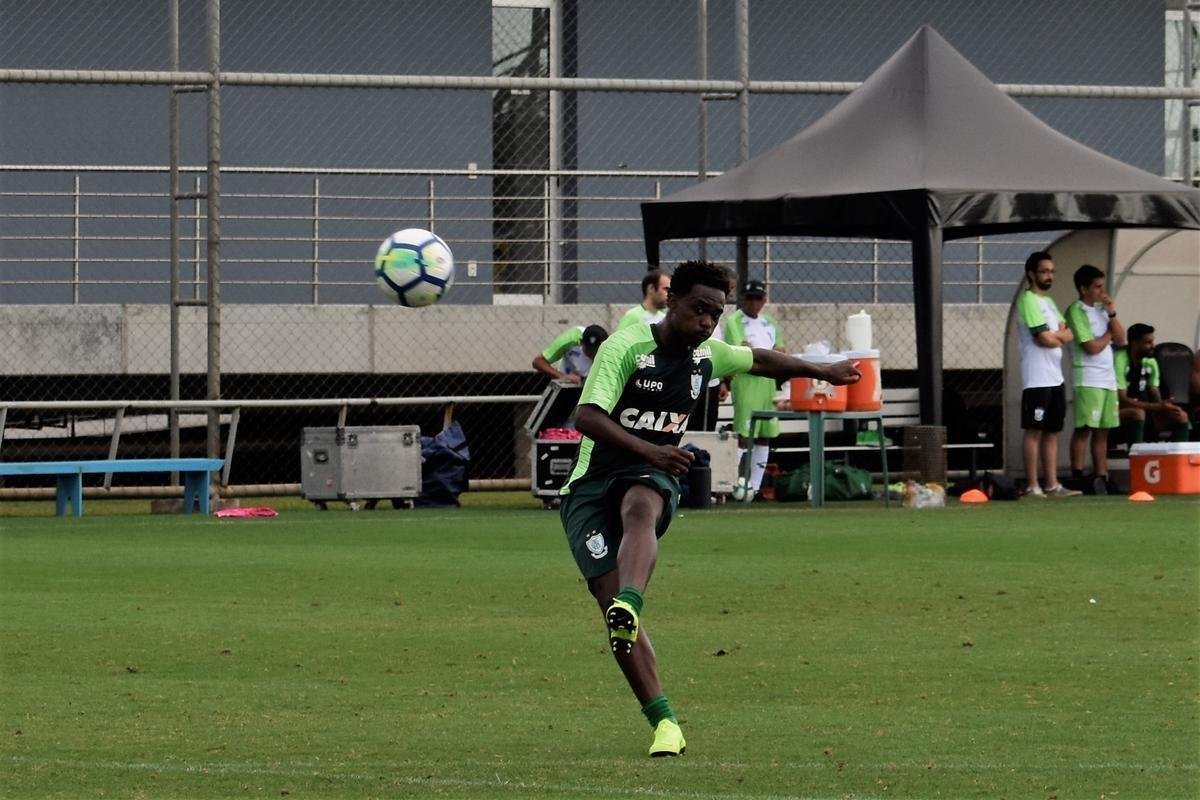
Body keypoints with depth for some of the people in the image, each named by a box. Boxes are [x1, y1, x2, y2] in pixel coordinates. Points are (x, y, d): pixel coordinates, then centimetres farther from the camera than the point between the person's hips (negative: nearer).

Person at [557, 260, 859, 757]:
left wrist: (821, 372, 44)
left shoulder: (709, 354, 10)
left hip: (652, 477, 3)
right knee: (607, 592, -17)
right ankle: (664, 721, -14)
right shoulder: (626, 347, -10)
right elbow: (586, 417, -21)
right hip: (591, 484, -3)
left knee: (639, 508, -37)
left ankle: (628, 608, -63)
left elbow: (760, 360, 33)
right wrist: (649, 450, -32)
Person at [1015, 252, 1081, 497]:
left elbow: (1069, 334, 13)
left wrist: (1055, 336, -8)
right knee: (1034, 431, -7)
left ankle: (1052, 485, 11)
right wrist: (1061, 337, 4)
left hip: (1055, 378, 9)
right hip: (1037, 379, -9)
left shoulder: (1048, 302, 20)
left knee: (1052, 431, 9)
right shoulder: (1029, 300, -9)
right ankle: (1032, 486, -7)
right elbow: (1044, 338, -17)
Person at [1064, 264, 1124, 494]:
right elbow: (1092, 347, -14)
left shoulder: (1102, 309, 17)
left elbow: (1120, 340, 11)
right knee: (1084, 428, -10)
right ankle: (1077, 476, -9)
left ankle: (1100, 477, 7)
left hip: (1108, 379, 7)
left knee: (1102, 430, 6)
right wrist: (1109, 334, 4)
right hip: (1088, 379, -7)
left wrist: (1111, 313, 1)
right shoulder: (1076, 311, -7)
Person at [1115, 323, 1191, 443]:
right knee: (1138, 413, -38)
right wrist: (1158, 407, -26)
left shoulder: (1150, 362, 6)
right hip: (1121, 412, -7)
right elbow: (1121, 400, -22)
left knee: (1181, 416, -12)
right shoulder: (1120, 361, -17)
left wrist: (1163, 406, -18)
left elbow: (1154, 394, 8)